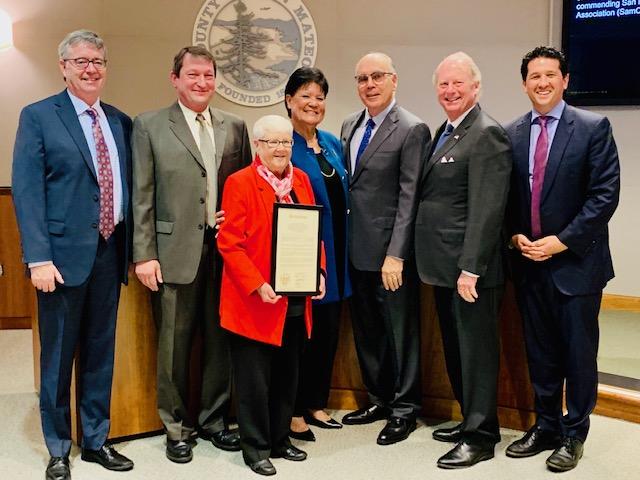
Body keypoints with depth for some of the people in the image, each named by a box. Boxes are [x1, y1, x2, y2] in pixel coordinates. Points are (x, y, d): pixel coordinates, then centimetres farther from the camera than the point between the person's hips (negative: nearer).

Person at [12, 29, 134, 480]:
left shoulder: (121, 122, 11)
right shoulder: (38, 116, -3)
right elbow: (27, 190, -9)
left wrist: (134, 248, 7)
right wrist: (39, 257, -16)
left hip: (110, 252, 5)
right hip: (64, 253, -4)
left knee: (101, 353, 14)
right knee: (58, 355, 7)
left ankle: (96, 440, 29)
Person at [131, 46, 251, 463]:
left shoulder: (235, 127, 11)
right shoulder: (150, 125, 2)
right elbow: (142, 195, -2)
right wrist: (144, 254, -7)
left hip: (225, 250, 3)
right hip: (176, 252, -3)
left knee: (221, 340, 10)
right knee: (175, 343, 4)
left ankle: (214, 420, 27)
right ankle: (177, 427, 21)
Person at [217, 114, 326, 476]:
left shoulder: (301, 180, 10)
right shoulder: (240, 183, -8)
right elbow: (229, 243, -12)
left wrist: (318, 273, 1)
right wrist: (257, 285, -20)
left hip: (297, 300, 6)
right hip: (256, 300, -6)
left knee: (288, 375, 16)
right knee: (255, 379, 4)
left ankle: (280, 439, 31)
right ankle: (256, 449, 18)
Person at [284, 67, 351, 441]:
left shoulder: (334, 144, 12)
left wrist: (344, 250, 12)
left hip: (334, 255, 7)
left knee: (329, 330, 13)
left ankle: (317, 404, 27)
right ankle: (293, 412, 15)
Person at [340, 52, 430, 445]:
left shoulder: (412, 130, -10)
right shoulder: (350, 125, 12)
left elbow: (409, 197, -15)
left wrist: (395, 255, -18)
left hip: (389, 252, -7)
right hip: (356, 250, 7)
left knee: (400, 331, 6)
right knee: (367, 331, 16)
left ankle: (404, 409, 20)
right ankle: (379, 398, 32)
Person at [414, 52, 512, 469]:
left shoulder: (487, 133, -14)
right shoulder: (445, 132, 15)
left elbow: (486, 209, -20)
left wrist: (470, 268, -23)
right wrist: (437, 262, 14)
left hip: (469, 268, -9)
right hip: (443, 265, 9)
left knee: (476, 348, 2)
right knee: (456, 348, 18)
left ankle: (481, 436, 14)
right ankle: (470, 420, 32)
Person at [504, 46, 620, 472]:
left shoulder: (594, 127, -5)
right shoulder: (511, 134, 6)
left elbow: (605, 194, -11)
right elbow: (504, 197, 10)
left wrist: (561, 241, -15)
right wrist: (515, 236, -6)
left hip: (576, 262, -3)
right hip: (528, 263, 4)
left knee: (578, 354, 6)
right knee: (540, 354, 13)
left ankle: (574, 435, 23)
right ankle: (545, 428, 28)